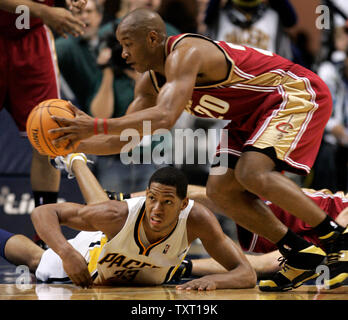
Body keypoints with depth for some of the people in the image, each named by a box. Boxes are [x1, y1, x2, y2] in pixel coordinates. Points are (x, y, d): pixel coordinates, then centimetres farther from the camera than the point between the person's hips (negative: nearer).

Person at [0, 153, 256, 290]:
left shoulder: (197, 219, -45)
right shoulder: (119, 215, -46)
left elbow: (247, 274, -43)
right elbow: (43, 213, -39)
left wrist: (214, 280, -65)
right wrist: (67, 253, -57)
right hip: (97, 251, -3)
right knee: (35, 259, 24)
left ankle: (77, 162, 61)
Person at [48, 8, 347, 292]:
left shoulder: (185, 53, -27)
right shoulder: (151, 81, 3)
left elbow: (165, 117, -43)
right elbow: (122, 140, 7)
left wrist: (96, 126, -43)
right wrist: (74, 143, -9)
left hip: (298, 94, -10)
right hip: (254, 114, 10)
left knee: (252, 172, -30)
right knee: (220, 189, -2)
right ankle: (303, 256, 5)